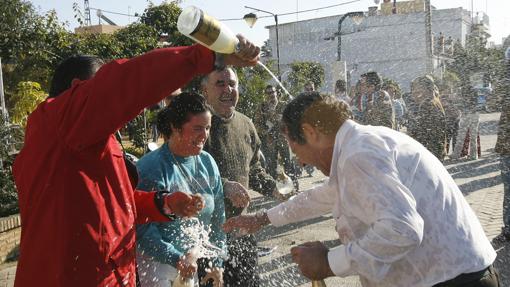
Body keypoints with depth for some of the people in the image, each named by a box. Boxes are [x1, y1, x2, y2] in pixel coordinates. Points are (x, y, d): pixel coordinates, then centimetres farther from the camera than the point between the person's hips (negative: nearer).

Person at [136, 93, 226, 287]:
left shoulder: (207, 163, -1)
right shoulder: (151, 167, -19)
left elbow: (218, 218, 4)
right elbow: (143, 227, -20)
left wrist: (217, 263, 2)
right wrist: (175, 258, -27)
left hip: (194, 259, 6)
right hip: (157, 261, -5)